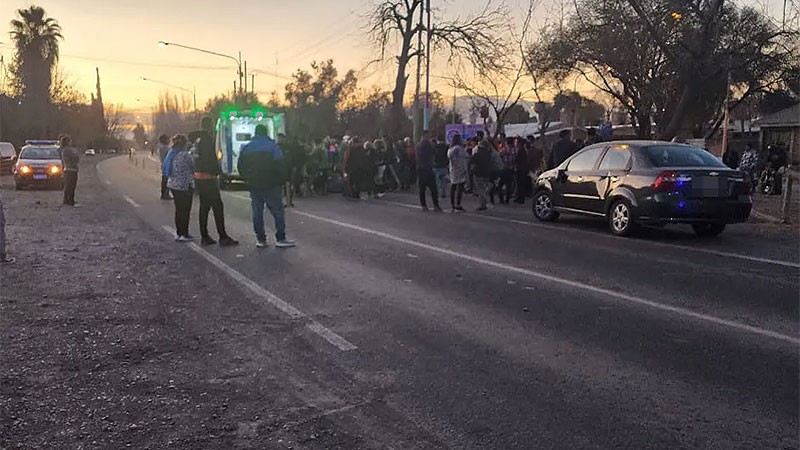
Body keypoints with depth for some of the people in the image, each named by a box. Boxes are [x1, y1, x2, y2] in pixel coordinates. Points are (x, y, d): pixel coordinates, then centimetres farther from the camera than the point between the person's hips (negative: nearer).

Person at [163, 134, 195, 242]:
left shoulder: (171, 154, 9)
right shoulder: (185, 155, -17)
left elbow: (167, 170, 15)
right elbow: (194, 168, -9)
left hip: (173, 184, 8)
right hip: (184, 186, -8)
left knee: (178, 209, 15)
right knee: (185, 210, 0)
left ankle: (178, 233, 21)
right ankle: (184, 235, 4)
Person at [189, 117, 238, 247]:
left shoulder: (196, 139, 13)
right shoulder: (207, 139, -14)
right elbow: (211, 159, -20)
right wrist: (219, 172, -8)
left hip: (198, 177, 9)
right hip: (207, 178, -9)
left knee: (204, 207, 13)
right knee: (217, 206, -7)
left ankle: (204, 237, 17)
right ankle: (223, 237, -7)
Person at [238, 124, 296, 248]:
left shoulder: (246, 148, 7)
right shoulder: (273, 146, -6)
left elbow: (240, 167, 10)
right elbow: (280, 165, -11)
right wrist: (282, 181, -1)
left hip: (253, 186, 4)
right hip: (271, 186, -4)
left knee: (257, 213, 10)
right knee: (277, 211, 2)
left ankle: (260, 239, 10)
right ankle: (280, 238, 0)